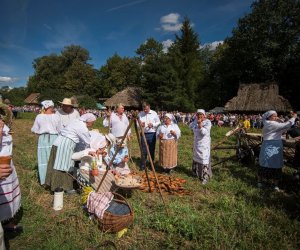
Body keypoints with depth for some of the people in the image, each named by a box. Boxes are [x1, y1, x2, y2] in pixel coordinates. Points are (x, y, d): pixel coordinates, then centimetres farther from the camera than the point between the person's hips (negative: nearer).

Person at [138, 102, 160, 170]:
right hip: (144, 134, 0)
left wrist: (153, 124, -13)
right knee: (143, 151, 2)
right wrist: (140, 124, -15)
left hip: (152, 134, 0)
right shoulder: (140, 114, 2)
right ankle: (142, 166, 11)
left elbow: (158, 122, 5)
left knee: (152, 150, 11)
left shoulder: (154, 113, 0)